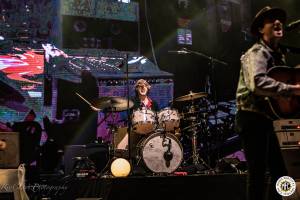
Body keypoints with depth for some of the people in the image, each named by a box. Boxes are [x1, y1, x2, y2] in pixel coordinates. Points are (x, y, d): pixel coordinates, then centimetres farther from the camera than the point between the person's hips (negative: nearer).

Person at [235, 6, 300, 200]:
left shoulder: (278, 54, 16)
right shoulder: (257, 53, -14)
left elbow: (278, 81, 24)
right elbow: (258, 83, -34)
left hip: (265, 119, 10)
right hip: (252, 119, -10)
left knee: (279, 172, 13)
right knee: (258, 173, -8)